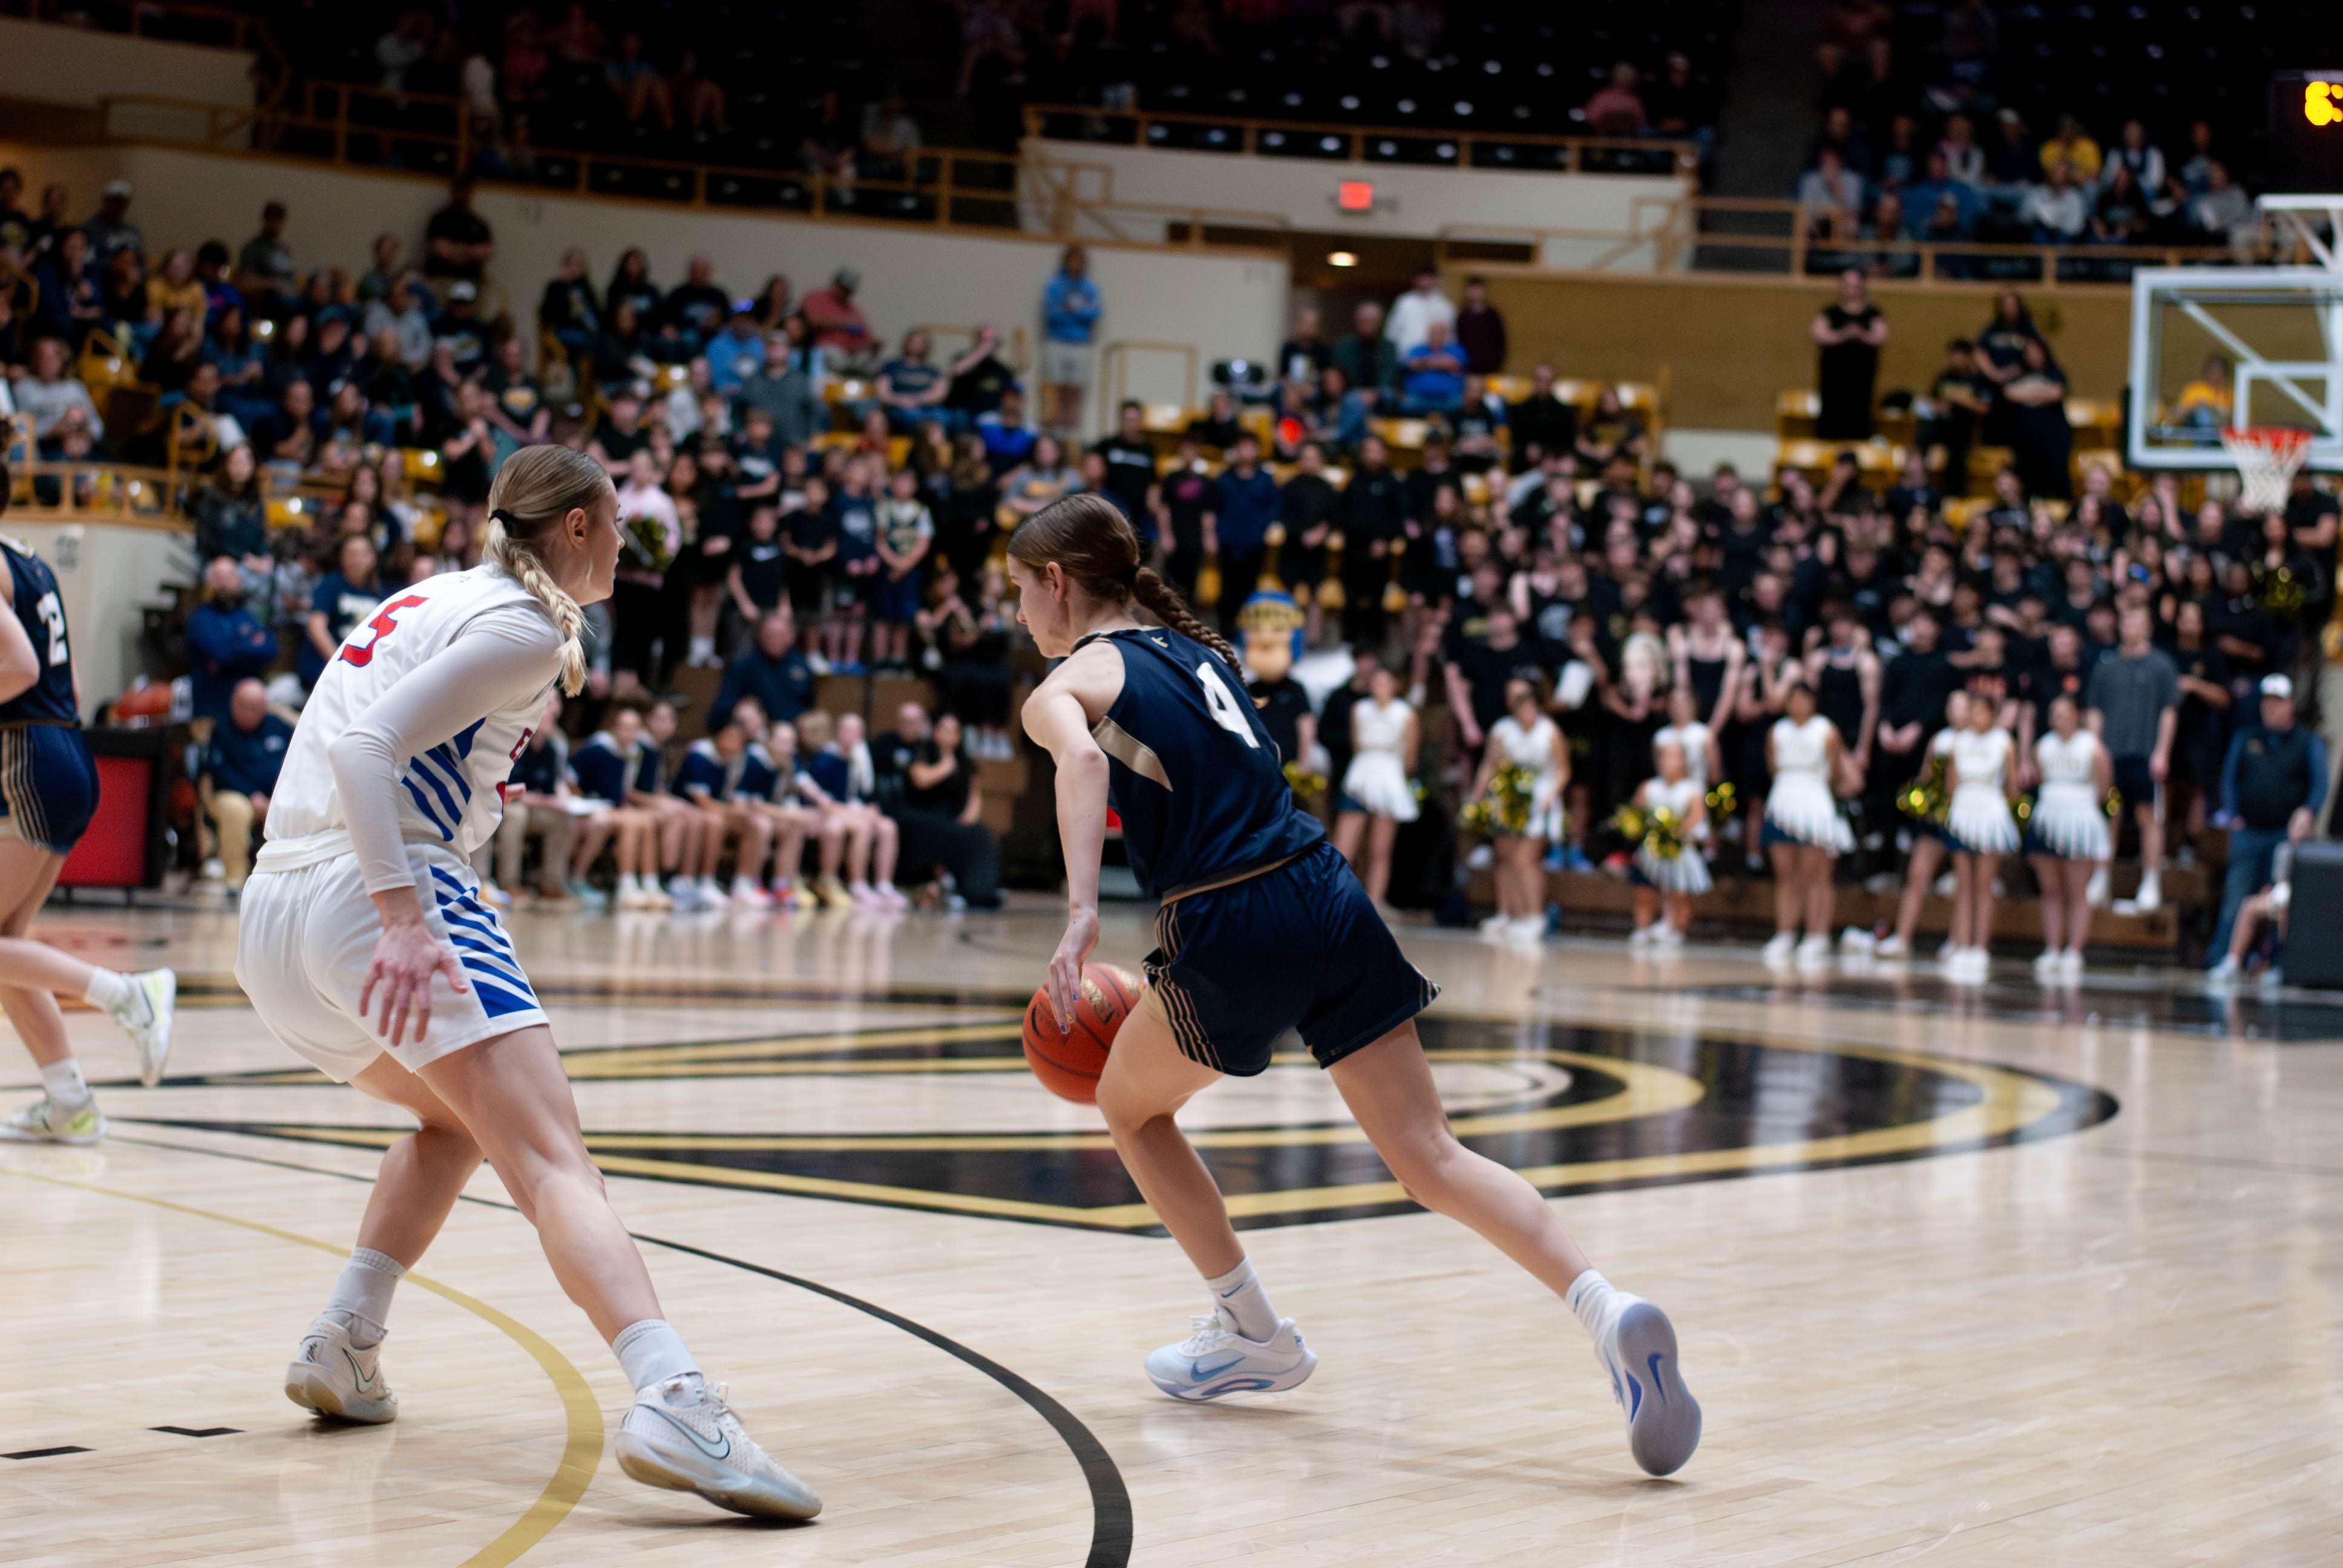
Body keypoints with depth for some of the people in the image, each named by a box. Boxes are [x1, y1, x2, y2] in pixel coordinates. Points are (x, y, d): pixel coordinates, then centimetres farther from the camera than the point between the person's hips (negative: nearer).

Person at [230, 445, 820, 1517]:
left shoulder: (439, 596, 24)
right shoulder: (523, 626, -2)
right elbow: (365, 744, -16)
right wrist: (403, 918, -26)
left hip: (271, 916, 9)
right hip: (374, 894, -9)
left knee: (453, 1121, 32)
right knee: (551, 1161, -20)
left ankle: (342, 1346, 18)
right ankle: (673, 1403, -39)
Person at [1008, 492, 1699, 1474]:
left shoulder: (1064, 686, 3)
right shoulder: (1194, 648, 24)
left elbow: (1081, 758, -22)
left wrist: (1081, 912, -32)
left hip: (1233, 932, -6)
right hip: (1328, 894, 6)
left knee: (1129, 1106, 23)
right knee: (1430, 1157, 1)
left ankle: (1256, 1337, 27)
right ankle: (1605, 1308, -20)